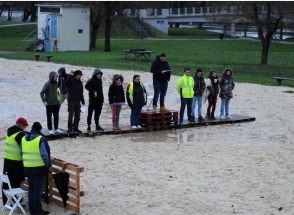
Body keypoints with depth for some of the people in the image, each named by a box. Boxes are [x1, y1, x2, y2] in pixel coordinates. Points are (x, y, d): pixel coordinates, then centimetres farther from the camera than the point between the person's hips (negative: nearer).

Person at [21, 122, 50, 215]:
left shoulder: (24, 138, 6)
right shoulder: (41, 139, -15)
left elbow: (22, 153, 13)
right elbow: (45, 154, -17)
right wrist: (48, 164, -2)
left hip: (27, 167, 6)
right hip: (39, 168, -6)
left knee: (31, 188, 16)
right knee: (38, 189, 0)